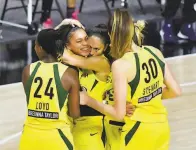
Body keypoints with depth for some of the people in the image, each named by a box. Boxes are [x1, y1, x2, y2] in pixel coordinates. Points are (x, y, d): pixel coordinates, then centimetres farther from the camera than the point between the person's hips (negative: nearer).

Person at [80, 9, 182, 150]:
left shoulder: (121, 64, -19)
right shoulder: (155, 52, -2)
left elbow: (119, 113, -17)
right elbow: (175, 91, 4)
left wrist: (88, 100, -5)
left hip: (138, 130, -6)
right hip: (162, 127, 6)